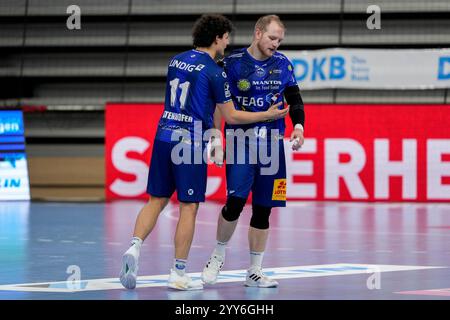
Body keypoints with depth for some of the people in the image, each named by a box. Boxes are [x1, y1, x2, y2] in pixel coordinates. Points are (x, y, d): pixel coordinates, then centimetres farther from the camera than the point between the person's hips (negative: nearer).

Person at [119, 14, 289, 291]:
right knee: (189, 207, 2)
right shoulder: (215, 72, -8)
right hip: (191, 143, -6)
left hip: (164, 136, 6)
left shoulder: (176, 61, 12)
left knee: (156, 201, 10)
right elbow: (231, 116, -4)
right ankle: (179, 274, 3)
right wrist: (269, 115, 7)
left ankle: (135, 247, -13)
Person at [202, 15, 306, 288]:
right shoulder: (232, 62, -5)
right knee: (235, 202, -15)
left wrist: (298, 126, -6)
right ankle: (218, 256, 10)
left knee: (263, 209, 5)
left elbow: (294, 98, 11)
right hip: (240, 142, -4)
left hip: (272, 143, 4)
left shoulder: (282, 63, 6)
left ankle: (254, 272, 14)